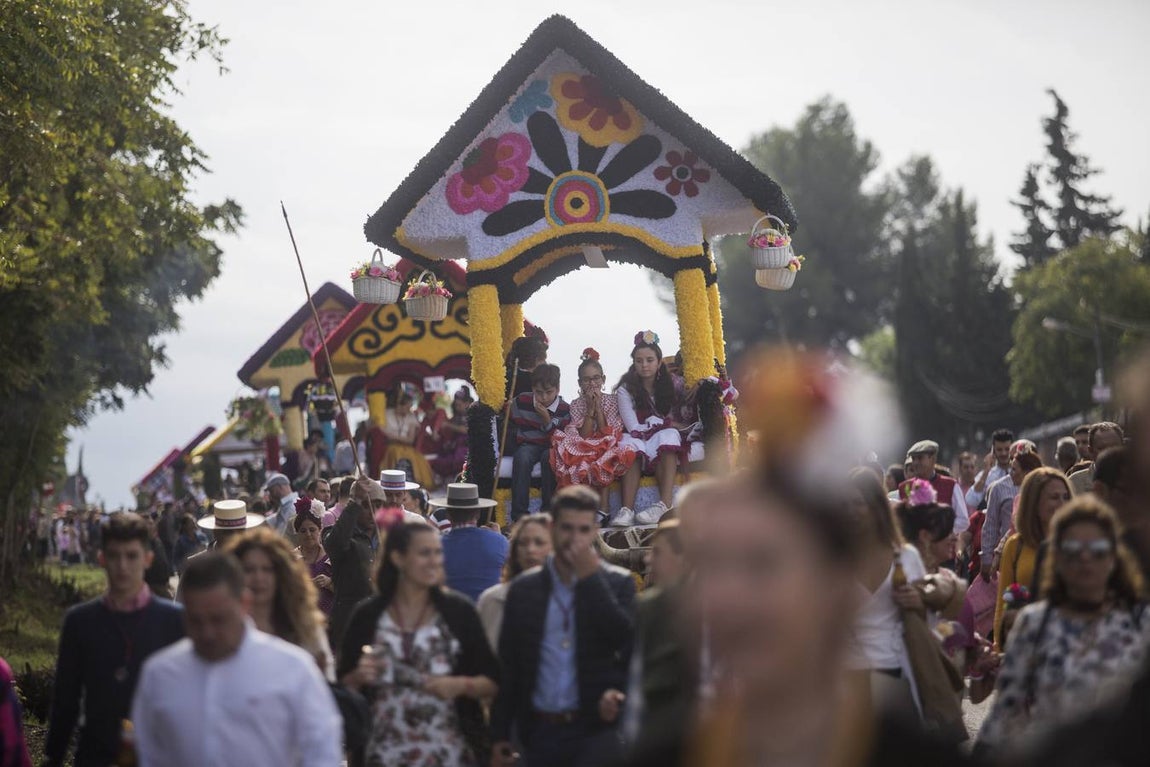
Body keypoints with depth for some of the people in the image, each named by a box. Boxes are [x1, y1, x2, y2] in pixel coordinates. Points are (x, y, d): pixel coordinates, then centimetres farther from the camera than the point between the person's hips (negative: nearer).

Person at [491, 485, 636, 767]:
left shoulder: (617, 583, 2)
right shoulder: (523, 589, 7)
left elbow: (628, 642, -13)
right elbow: (508, 667, 9)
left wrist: (591, 577, -13)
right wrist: (499, 736, 6)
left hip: (595, 730, -3)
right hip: (540, 732, 3)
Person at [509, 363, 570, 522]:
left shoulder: (564, 410, -3)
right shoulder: (521, 402, 1)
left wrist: (547, 420, -18)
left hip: (551, 446, 0)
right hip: (528, 445, 1)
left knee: (548, 457, -36)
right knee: (522, 458, -35)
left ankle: (548, 508, -24)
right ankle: (519, 512, -34)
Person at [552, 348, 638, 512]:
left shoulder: (612, 401, 1)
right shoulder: (576, 405, 3)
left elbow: (607, 434, -9)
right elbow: (583, 436, -8)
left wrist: (598, 407, -13)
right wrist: (590, 408, -13)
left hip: (606, 449, -1)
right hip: (582, 451, 1)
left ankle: (603, 508, -36)